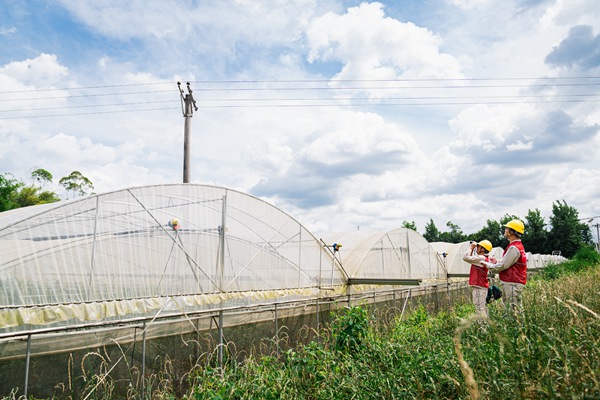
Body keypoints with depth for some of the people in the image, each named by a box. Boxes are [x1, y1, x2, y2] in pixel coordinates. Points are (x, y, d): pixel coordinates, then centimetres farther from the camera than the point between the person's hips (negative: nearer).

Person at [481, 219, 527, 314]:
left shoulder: (514, 248, -17)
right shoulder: (518, 246, 17)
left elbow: (503, 266, -16)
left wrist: (488, 265, -3)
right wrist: (496, 262, 13)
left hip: (512, 284, -11)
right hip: (512, 282, 11)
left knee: (514, 311, -9)